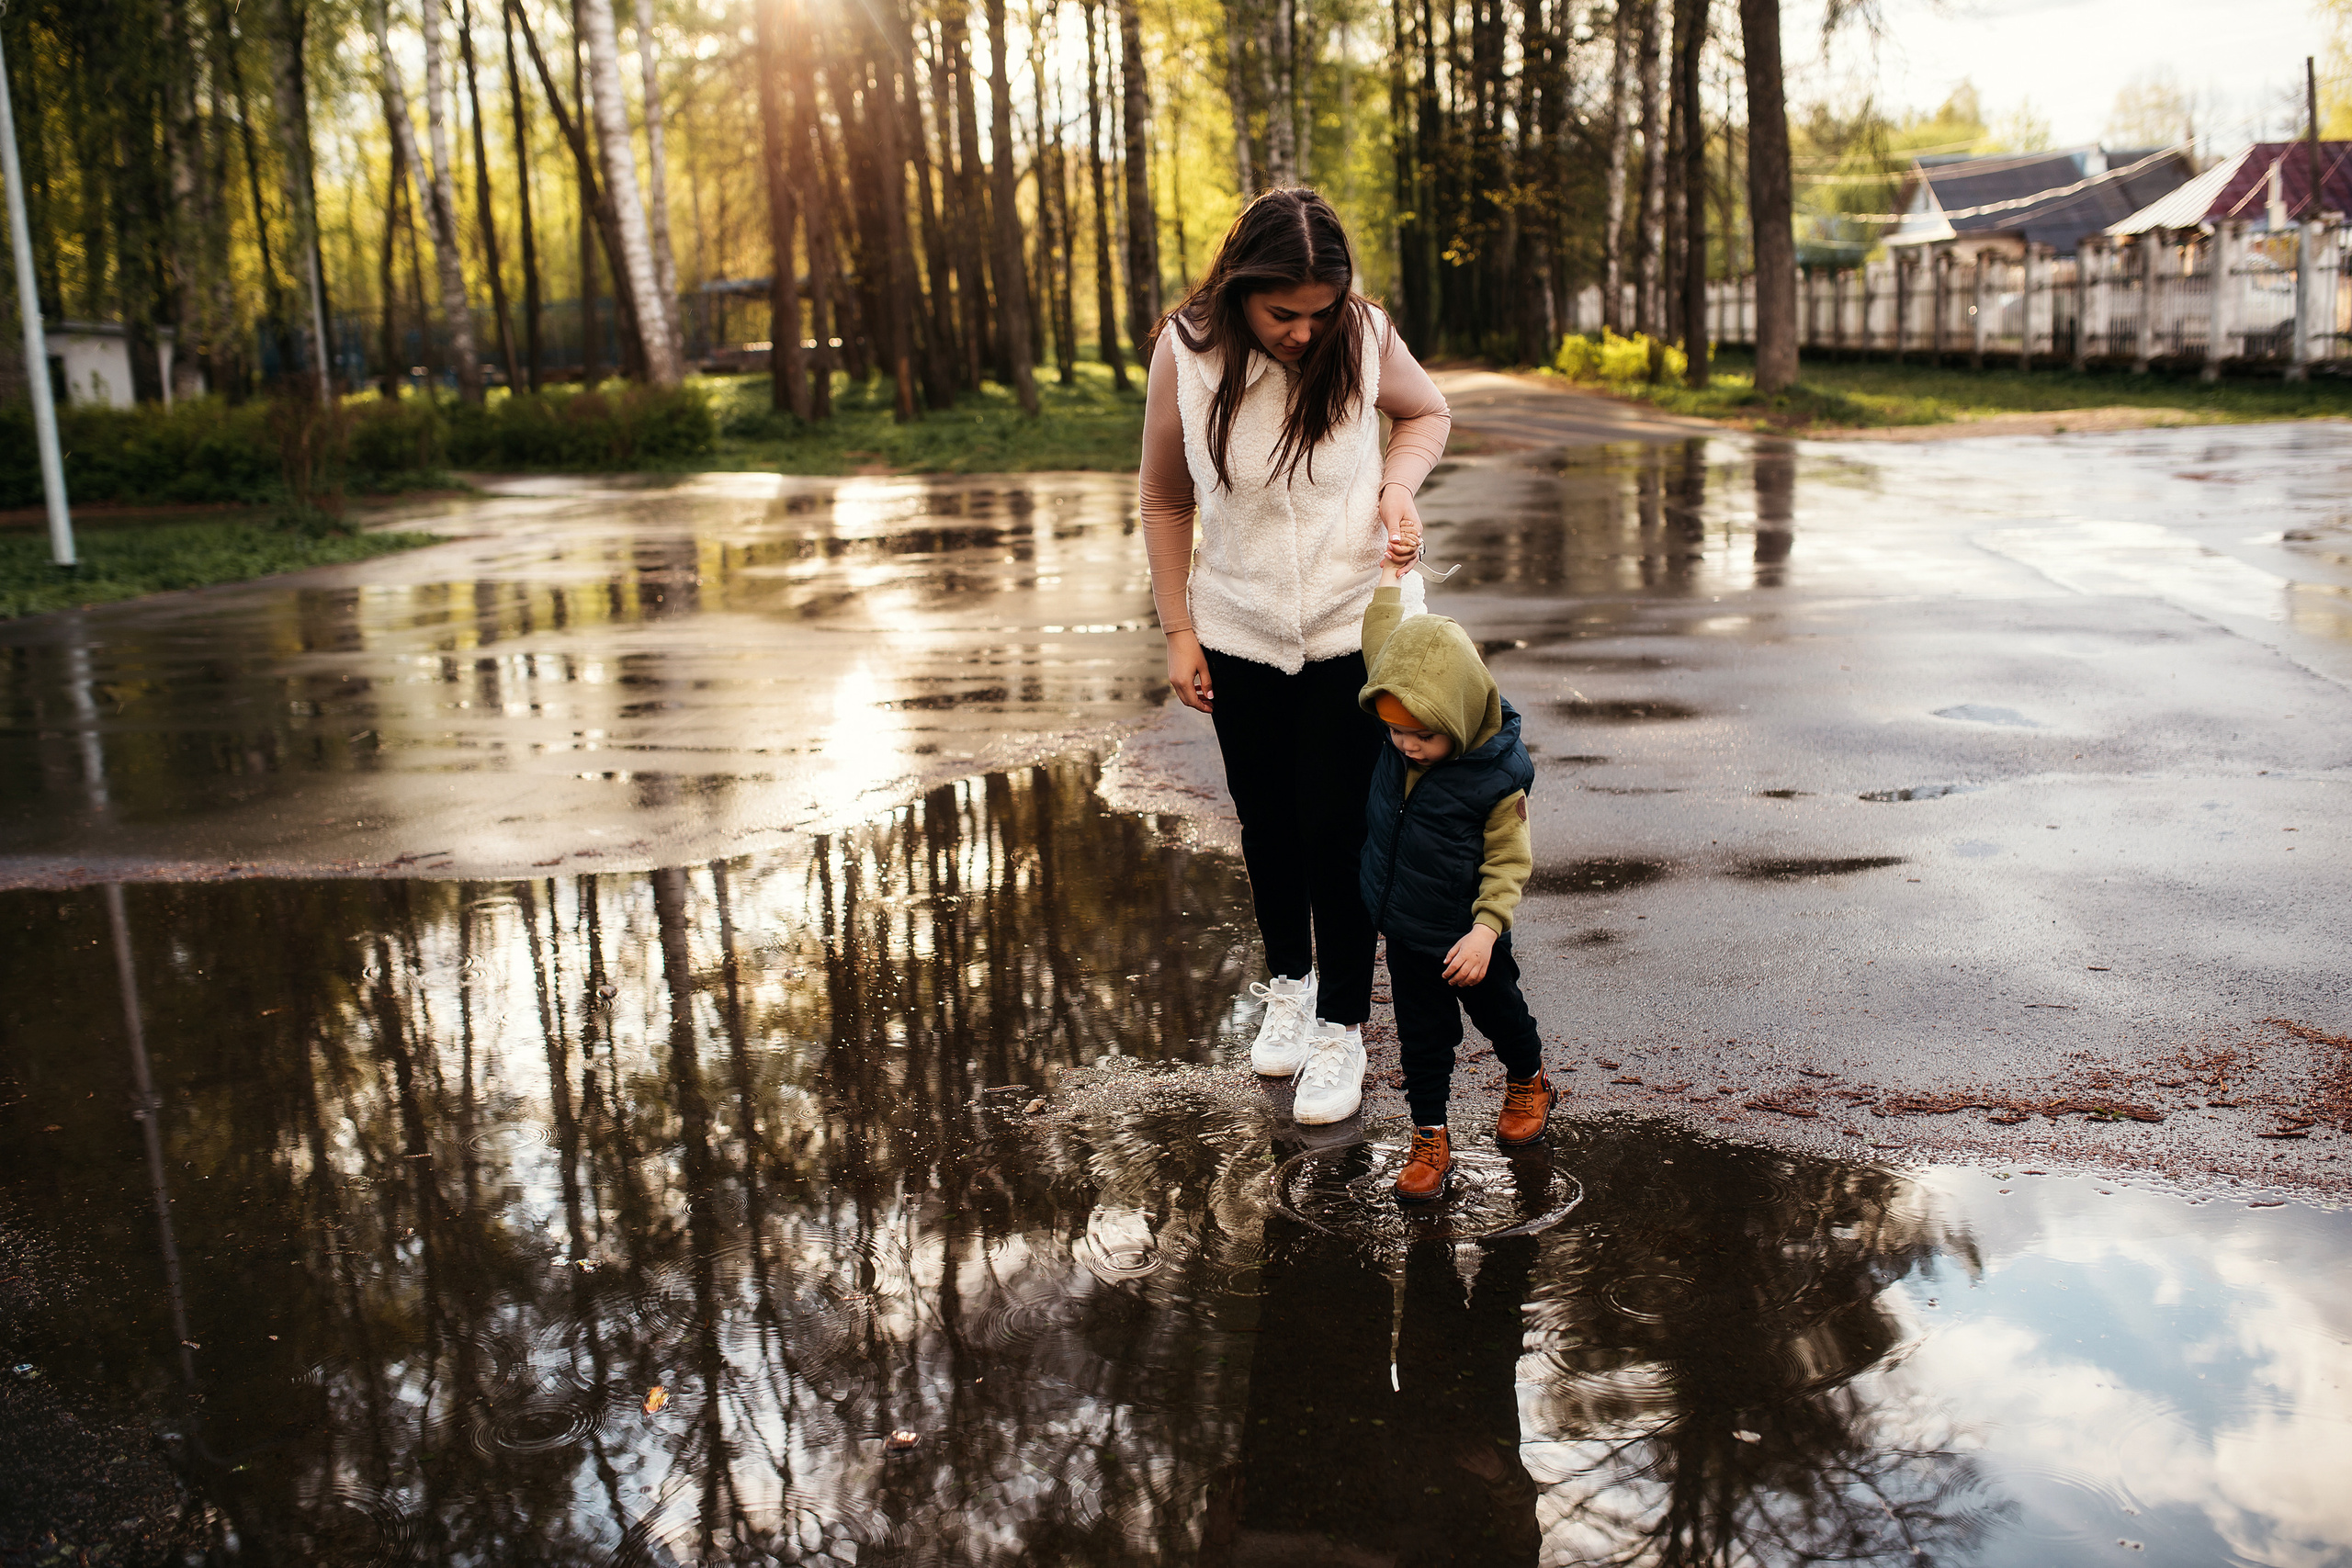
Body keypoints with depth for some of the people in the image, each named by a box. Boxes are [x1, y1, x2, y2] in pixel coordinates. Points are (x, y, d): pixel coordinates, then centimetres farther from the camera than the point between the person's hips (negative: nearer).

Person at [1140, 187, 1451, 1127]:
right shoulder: (1187, 354, -12)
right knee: (1266, 824, 15)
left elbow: (1426, 414, 11)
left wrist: (1399, 484, -10)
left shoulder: (1363, 336, -11)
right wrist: (1178, 631, 0)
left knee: (1337, 830, -2)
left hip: (1348, 627, -1)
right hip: (1239, 634, 1)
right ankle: (1287, 982, 39)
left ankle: (1342, 1026, 14)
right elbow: (1166, 503, 0)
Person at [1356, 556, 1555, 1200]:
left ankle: (1528, 1083, 50)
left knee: (1499, 1012, 22)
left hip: (1465, 937, -4)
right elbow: (1383, 646, 3)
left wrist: (1486, 929, -28)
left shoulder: (1499, 779, -28)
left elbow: (1508, 864, -20)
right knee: (1422, 1035, 13)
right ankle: (1430, 1137, 26)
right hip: (1405, 930, 4)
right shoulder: (1406, 718, -13)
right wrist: (1387, 581, 6)